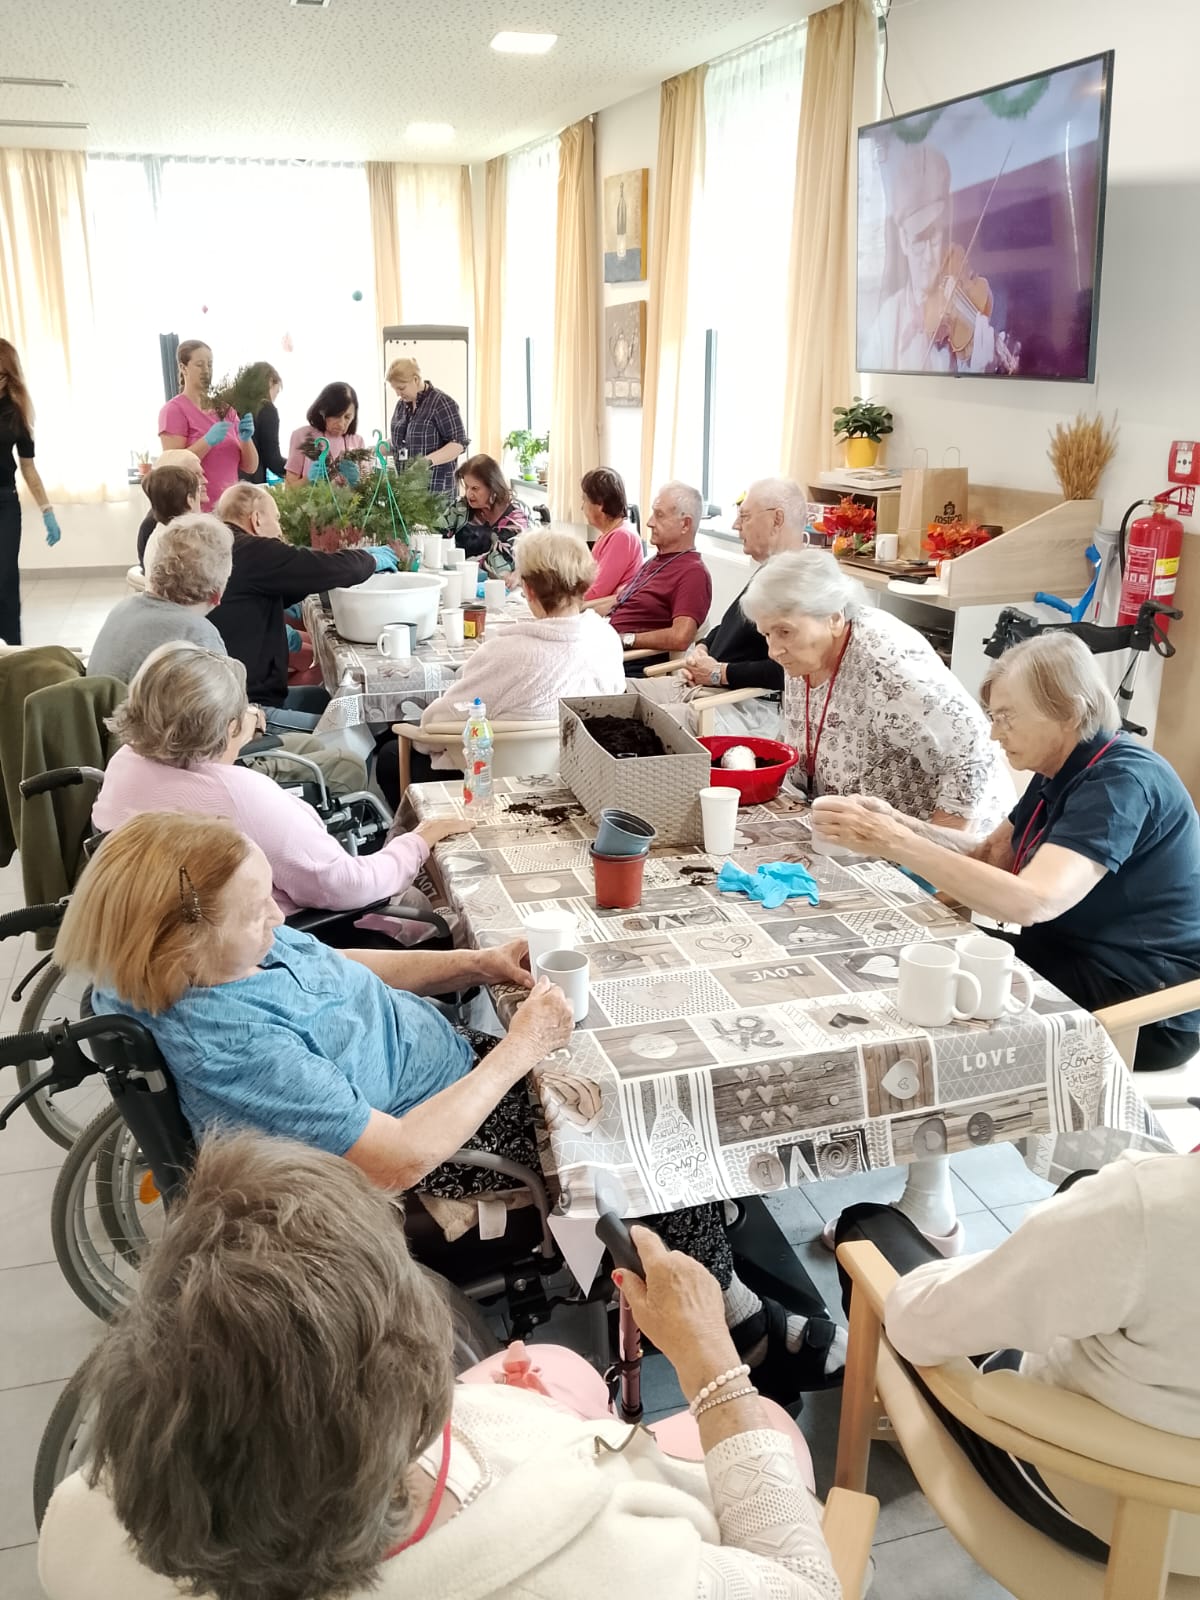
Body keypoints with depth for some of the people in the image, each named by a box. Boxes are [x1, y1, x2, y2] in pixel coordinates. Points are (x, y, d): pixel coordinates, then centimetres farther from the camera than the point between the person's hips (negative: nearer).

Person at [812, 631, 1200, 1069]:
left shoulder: (1121, 782, -23)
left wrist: (897, 845, -33)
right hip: (1071, 964, 8)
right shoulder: (1063, 772, 6)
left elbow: (1031, 902, -35)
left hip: (1144, 1009, -8)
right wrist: (907, 829, -11)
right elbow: (988, 857, 7)